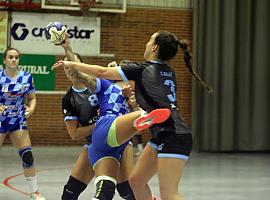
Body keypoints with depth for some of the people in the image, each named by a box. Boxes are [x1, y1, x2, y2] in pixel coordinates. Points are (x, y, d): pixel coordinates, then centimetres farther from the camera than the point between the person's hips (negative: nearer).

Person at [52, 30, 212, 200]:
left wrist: (72, 64, 14)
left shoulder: (142, 69, -5)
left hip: (174, 138, -9)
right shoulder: (169, 73, 15)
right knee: (136, 180, 13)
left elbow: (102, 73, 2)